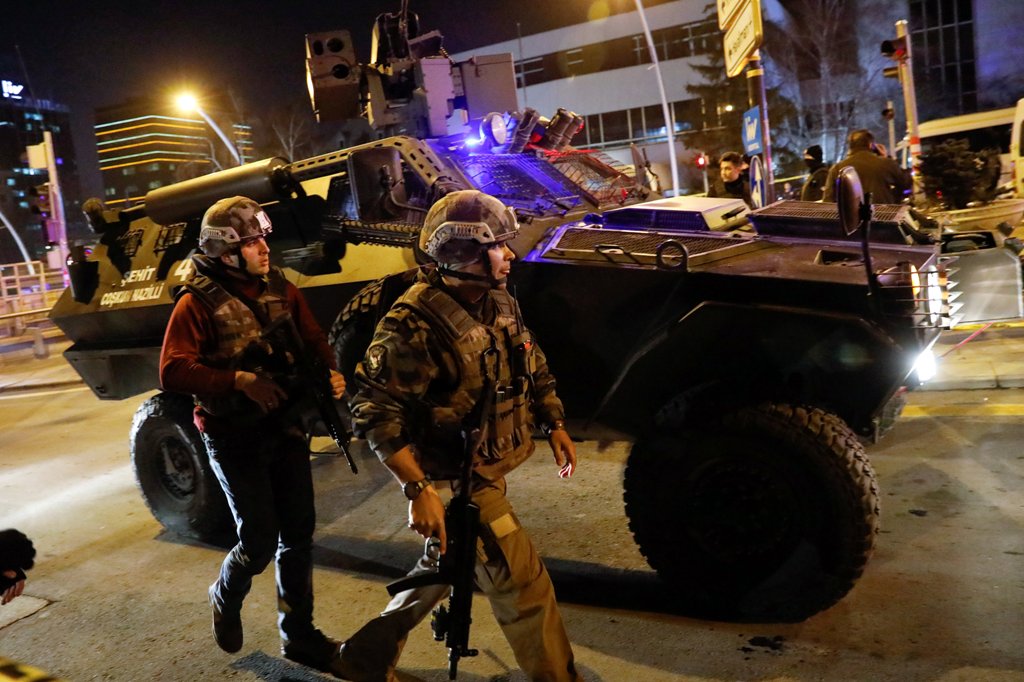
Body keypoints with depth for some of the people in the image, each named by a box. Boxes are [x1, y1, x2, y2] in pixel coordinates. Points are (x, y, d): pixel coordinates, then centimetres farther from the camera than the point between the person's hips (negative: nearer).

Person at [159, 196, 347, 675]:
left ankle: (297, 635, 26)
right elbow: (172, 372, -19)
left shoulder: (281, 290, 4)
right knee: (260, 541, -2)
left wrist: (330, 371, -12)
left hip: (285, 427, 5)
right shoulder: (198, 303, -11)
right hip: (234, 438, -5)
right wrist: (239, 379, -29)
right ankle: (225, 599, 33)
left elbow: (313, 339, 8)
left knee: (298, 534, 9)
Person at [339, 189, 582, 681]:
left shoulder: (500, 302, 2)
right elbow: (375, 412, -25)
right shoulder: (414, 325, -25)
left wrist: (554, 425, 11)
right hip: (454, 482, -9)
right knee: (524, 584, 0)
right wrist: (418, 490, -29)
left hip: (488, 469, 9)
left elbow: (533, 367, 17)